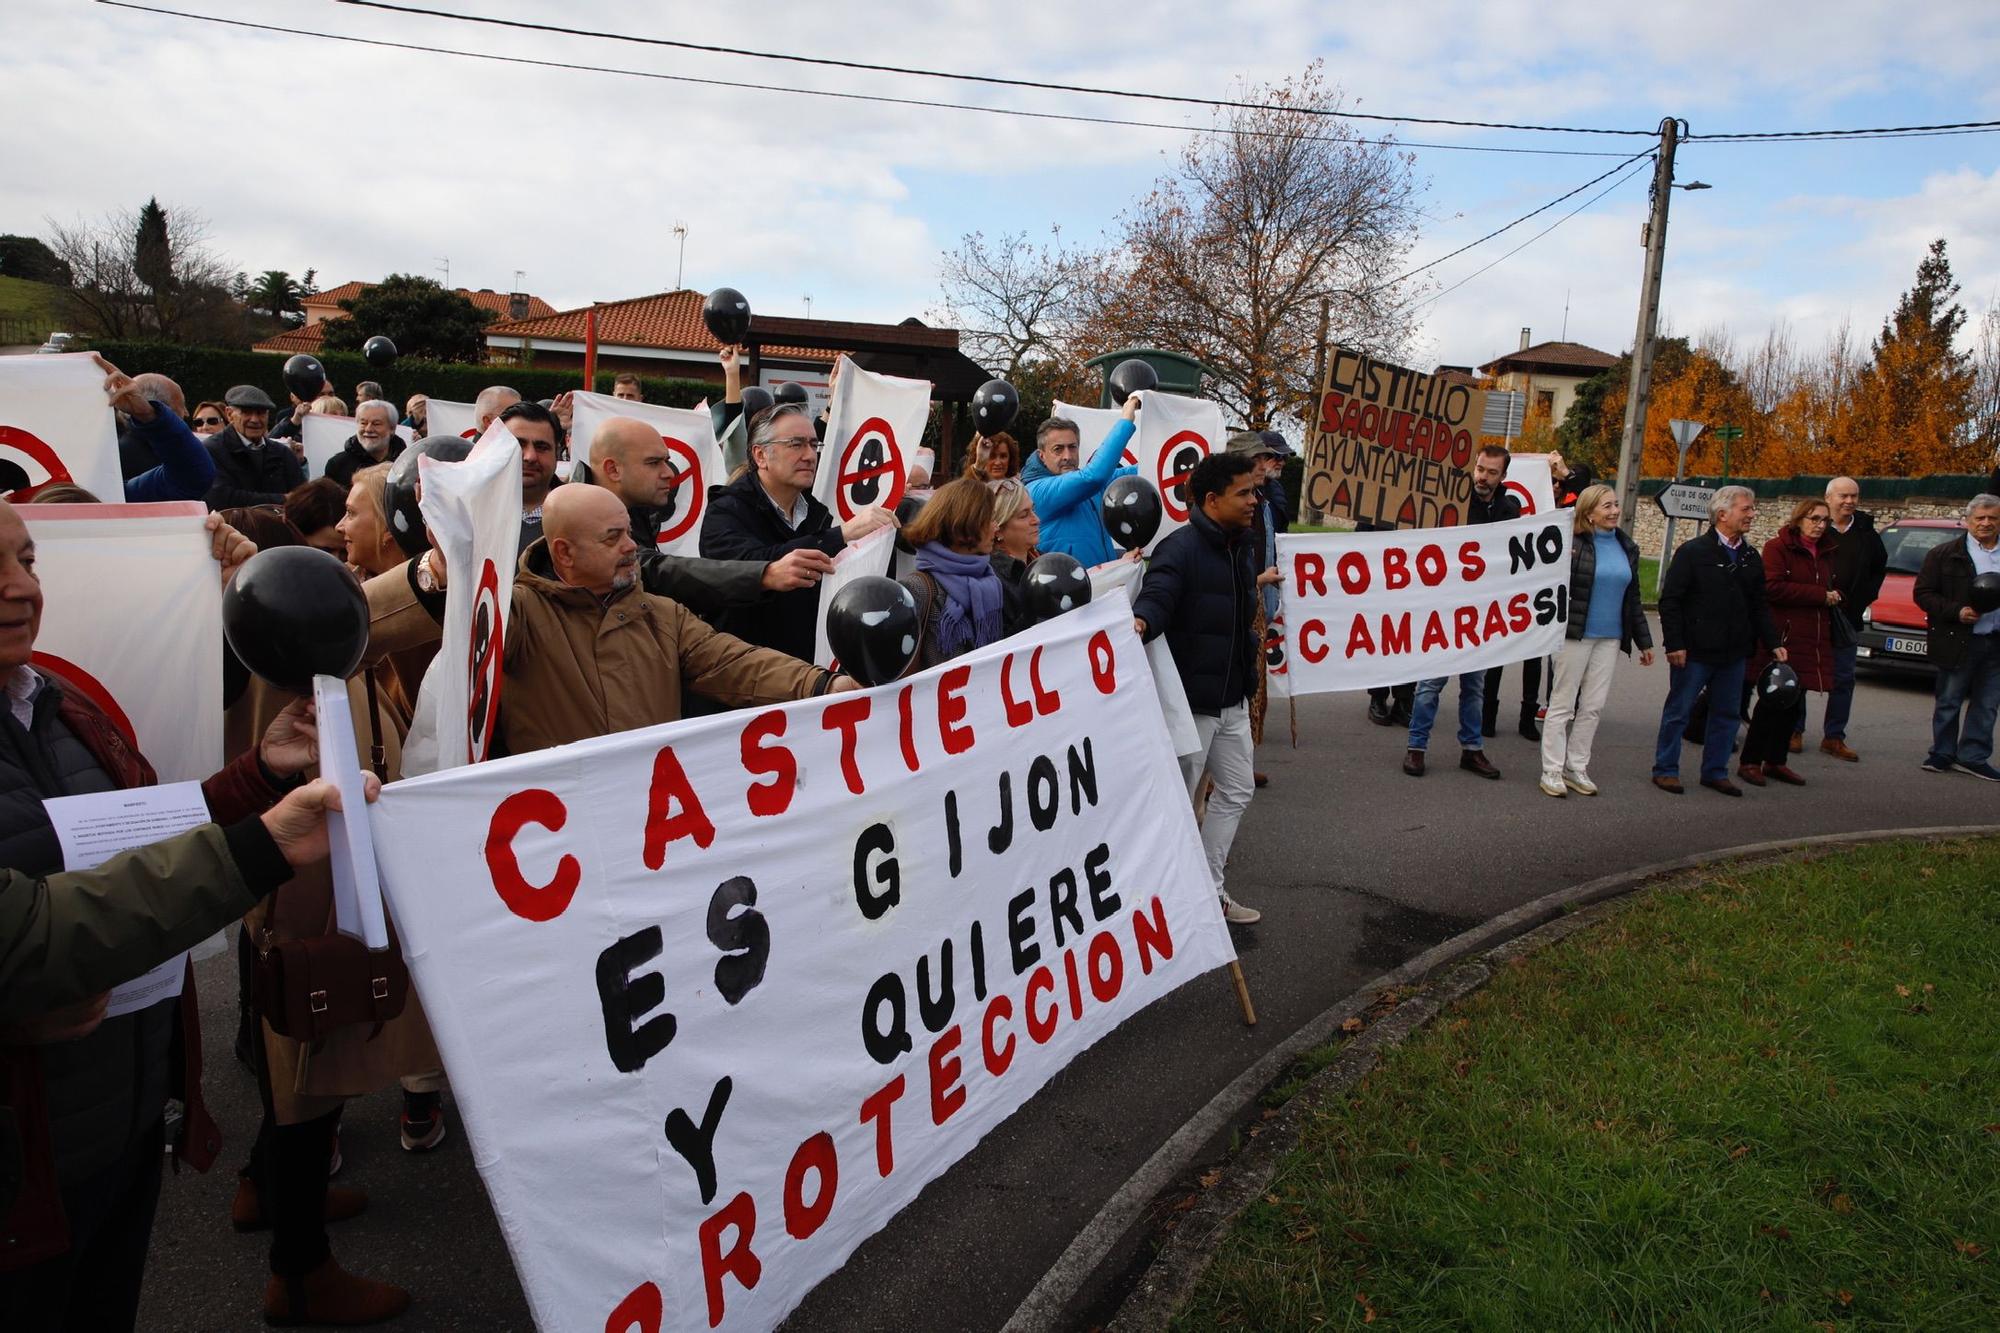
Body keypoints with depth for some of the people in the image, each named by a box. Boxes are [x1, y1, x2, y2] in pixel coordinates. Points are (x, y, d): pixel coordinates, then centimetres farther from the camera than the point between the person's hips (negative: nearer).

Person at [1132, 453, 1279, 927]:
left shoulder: (1240, 547, 8)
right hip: (1190, 700, -9)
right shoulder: (1179, 548, -20)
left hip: (1233, 700, 9)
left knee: (1236, 790, 16)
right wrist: (1140, 622, -53)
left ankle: (1208, 888, 28)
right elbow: (1156, 598, -34)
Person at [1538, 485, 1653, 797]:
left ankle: (1576, 768, 18)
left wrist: (1643, 641, 16)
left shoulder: (1626, 547, 10)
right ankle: (1552, 771, 7)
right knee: (1563, 704, 1)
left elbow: (1633, 598, 15)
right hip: (1575, 635, -6)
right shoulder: (1572, 543, -9)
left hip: (1610, 639, 6)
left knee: (1594, 706, 8)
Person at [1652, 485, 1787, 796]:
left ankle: (1715, 772, 22)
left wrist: (1773, 642, 8)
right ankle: (1665, 770, 13)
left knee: (1727, 714, 11)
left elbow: (1759, 606, 17)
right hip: (1696, 651, -6)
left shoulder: (1750, 558, 11)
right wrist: (1674, 644, -16)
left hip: (1734, 653, 6)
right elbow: (1670, 601, -11)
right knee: (1678, 710, 3)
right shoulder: (1693, 552, -9)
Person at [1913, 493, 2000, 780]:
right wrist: (1956, 612, -16)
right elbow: (1923, 593, -4)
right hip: (1958, 641, -4)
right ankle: (1942, 753, 18)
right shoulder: (1945, 554, -2)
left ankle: (1972, 756, 18)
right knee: (1949, 702, 6)